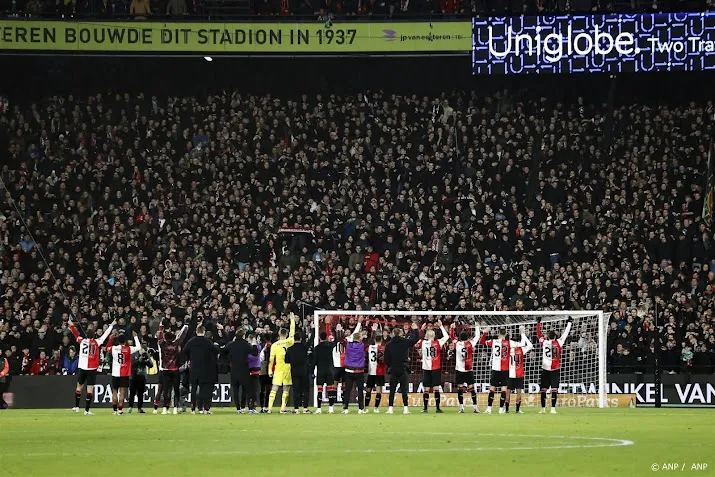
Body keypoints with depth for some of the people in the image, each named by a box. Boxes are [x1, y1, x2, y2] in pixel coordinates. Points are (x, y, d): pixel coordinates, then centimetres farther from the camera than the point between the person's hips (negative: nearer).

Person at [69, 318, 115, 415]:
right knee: (90, 389, -2)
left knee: (79, 386, 17)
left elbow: (76, 334, 16)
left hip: (82, 368, 2)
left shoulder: (82, 341, 0)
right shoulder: (97, 342, -3)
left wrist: (71, 325, 31)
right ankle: (87, 410, -4)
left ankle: (76, 407, 21)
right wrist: (111, 326, 22)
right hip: (92, 369, -2)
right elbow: (105, 334, 8)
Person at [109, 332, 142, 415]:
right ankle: (120, 409, -9)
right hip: (124, 374, -2)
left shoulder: (113, 348, -2)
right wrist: (135, 336, 10)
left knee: (114, 392, 11)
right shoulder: (128, 349, -7)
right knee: (122, 392, -2)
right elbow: (138, 347, 3)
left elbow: (107, 347, 19)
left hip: (115, 374, 2)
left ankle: (115, 409, 10)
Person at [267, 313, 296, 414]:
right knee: (286, 389, 6)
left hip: (278, 369, 0)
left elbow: (271, 359, 1)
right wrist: (292, 320, 25)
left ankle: (270, 408, -8)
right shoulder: (289, 342, -2)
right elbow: (292, 332, 14)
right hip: (288, 368, 0)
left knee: (274, 389, -1)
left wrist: (270, 370, 7)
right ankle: (283, 408, 1)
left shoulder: (274, 345, 0)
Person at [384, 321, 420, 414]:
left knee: (392, 390, 6)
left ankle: (390, 408, 4)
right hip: (403, 369, -1)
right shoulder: (405, 342, -5)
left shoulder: (389, 345, -2)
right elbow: (416, 338, 7)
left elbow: (386, 359, 0)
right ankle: (406, 408, -3)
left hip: (393, 370, 1)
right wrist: (415, 329, 21)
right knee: (404, 389, 2)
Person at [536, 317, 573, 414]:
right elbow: (565, 334, 5)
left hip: (545, 369, 2)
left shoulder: (544, 342, -2)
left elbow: (538, 334, 12)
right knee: (554, 389, -4)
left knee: (543, 389, 6)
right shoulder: (558, 343, -5)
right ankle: (553, 409, -9)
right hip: (555, 369, -2)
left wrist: (538, 322, 24)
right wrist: (569, 323, 17)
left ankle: (543, 408, 8)